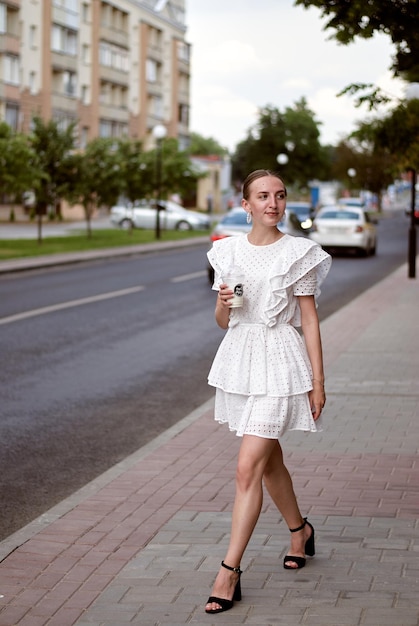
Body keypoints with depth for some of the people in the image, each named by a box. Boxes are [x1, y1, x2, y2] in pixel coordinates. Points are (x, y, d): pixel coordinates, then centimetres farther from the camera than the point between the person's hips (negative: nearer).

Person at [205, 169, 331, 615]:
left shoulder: (298, 253, -6)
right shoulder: (229, 252, 5)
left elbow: (309, 320, -4)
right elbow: (222, 321, 11)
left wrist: (317, 382, -5)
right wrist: (224, 304, -13)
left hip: (280, 363, -5)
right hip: (239, 360, 5)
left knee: (248, 469, -11)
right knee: (268, 460, 19)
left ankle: (229, 572, -7)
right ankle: (299, 530, 43)